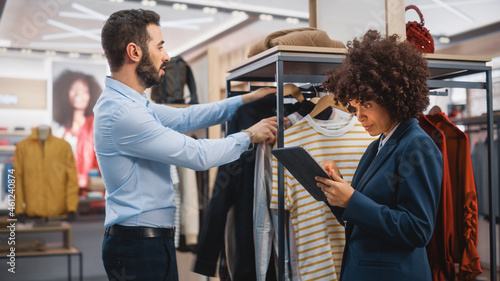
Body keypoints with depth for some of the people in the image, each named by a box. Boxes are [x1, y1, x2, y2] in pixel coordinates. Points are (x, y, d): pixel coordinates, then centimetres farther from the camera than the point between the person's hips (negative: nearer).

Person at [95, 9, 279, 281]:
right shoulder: (120, 112, -22)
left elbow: (185, 117, 17)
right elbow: (198, 155, -20)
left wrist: (245, 100, 13)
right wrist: (249, 135, -5)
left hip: (149, 240, 10)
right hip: (140, 247, -10)